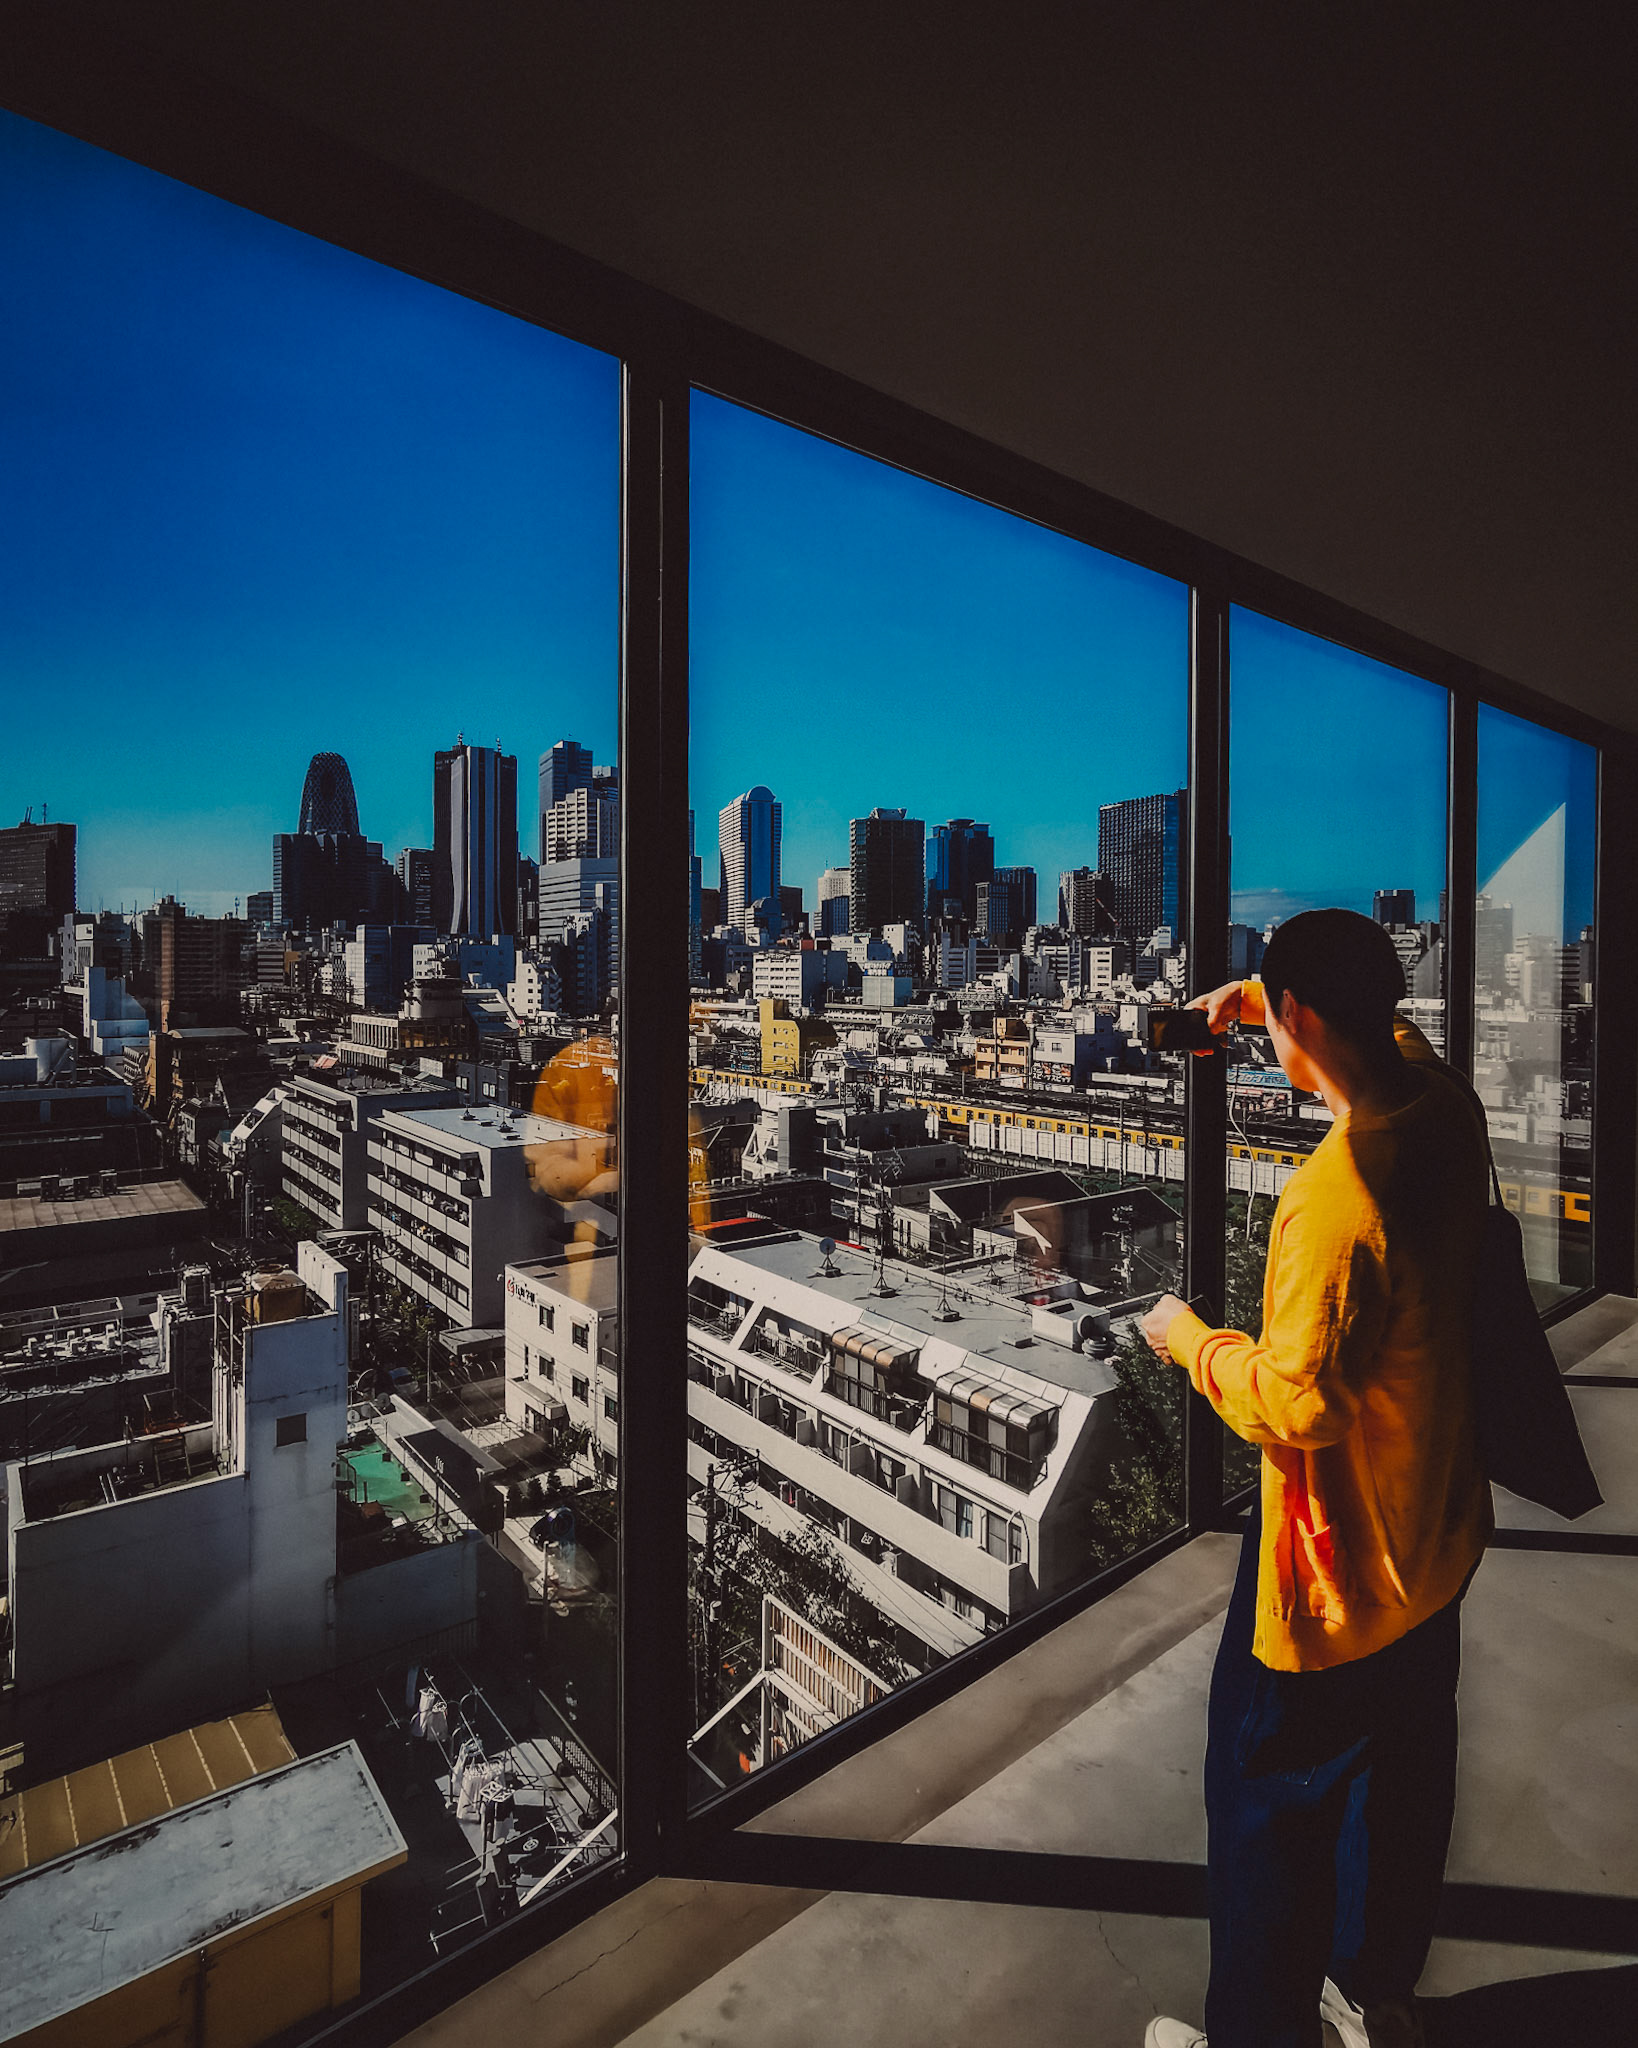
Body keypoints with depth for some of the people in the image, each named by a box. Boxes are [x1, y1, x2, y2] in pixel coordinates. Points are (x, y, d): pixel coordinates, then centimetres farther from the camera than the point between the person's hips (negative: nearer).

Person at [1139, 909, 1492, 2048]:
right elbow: (1393, 1032, 15)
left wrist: (1191, 1341, -12)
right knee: (1401, 1776, 27)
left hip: (1340, 1559, -8)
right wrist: (1257, 995, 12)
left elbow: (1296, 1402, -28)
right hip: (1436, 1534, 8)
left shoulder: (1334, 1198, -34)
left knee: (1268, 1792, 15)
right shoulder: (1449, 1113, -9)